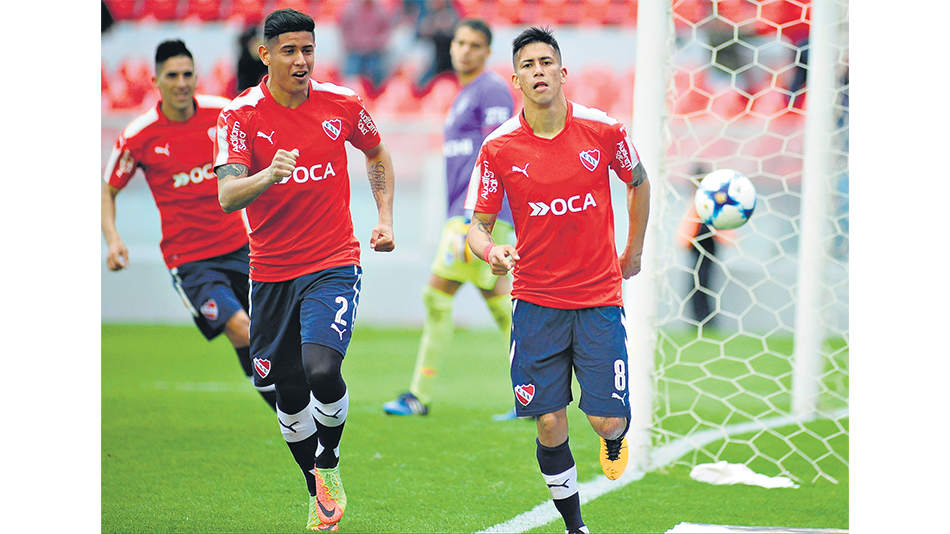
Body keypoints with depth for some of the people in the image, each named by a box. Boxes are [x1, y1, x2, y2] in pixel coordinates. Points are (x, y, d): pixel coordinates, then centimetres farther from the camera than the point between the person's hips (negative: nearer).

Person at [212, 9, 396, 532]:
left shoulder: (341, 104, -2)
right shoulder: (240, 115, -8)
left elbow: (377, 155, 19)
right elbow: (227, 196, -19)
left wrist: (385, 218, 8)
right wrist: (268, 176, -38)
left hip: (334, 264, -1)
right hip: (271, 272, 1)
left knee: (322, 368, -23)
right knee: (289, 395, 6)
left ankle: (329, 465, 5)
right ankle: (318, 491, 30)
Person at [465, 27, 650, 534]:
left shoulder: (603, 130, -6)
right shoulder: (498, 148, -6)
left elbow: (639, 182, 14)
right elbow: (478, 224, 1)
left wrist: (633, 253, 19)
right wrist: (490, 250, -22)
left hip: (599, 298, 0)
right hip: (536, 303, 0)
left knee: (607, 419, -6)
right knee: (550, 425, -3)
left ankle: (616, 438, 33)